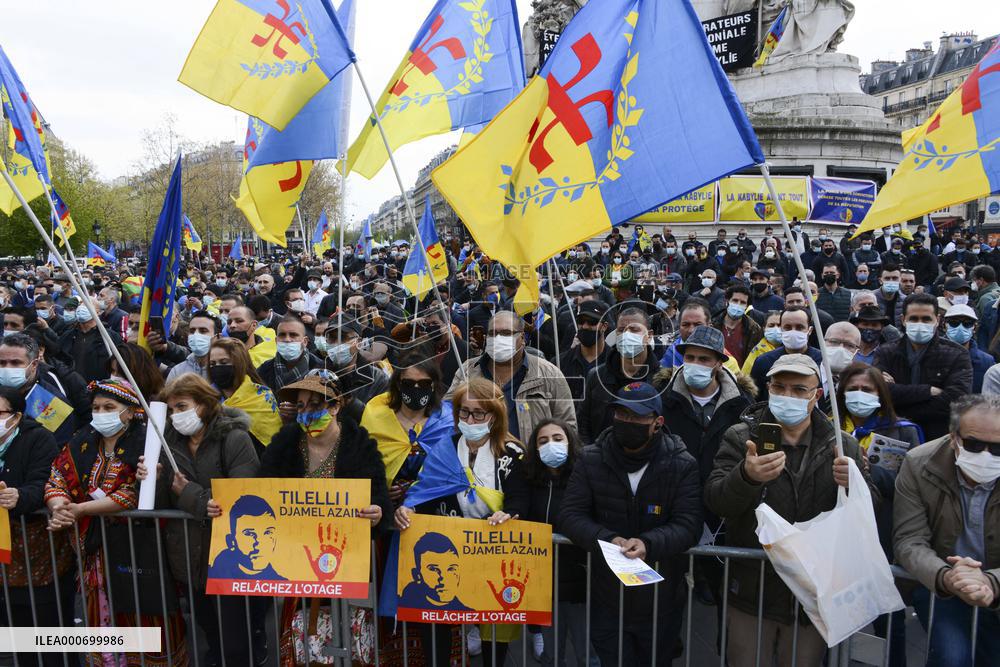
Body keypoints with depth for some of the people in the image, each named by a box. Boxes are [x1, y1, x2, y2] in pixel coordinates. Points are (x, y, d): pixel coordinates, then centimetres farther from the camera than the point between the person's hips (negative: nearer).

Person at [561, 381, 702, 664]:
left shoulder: (682, 465, -9)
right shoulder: (591, 460, -5)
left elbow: (689, 525, -15)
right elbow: (572, 515, -9)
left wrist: (648, 543, -33)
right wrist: (608, 540, -27)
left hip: (661, 603, 0)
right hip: (606, 600, 1)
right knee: (611, 659, 13)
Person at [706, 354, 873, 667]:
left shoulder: (844, 446, 1)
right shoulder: (741, 437, -5)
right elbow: (715, 500, -17)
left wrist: (854, 484, -23)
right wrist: (747, 476, -38)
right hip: (753, 591, -1)